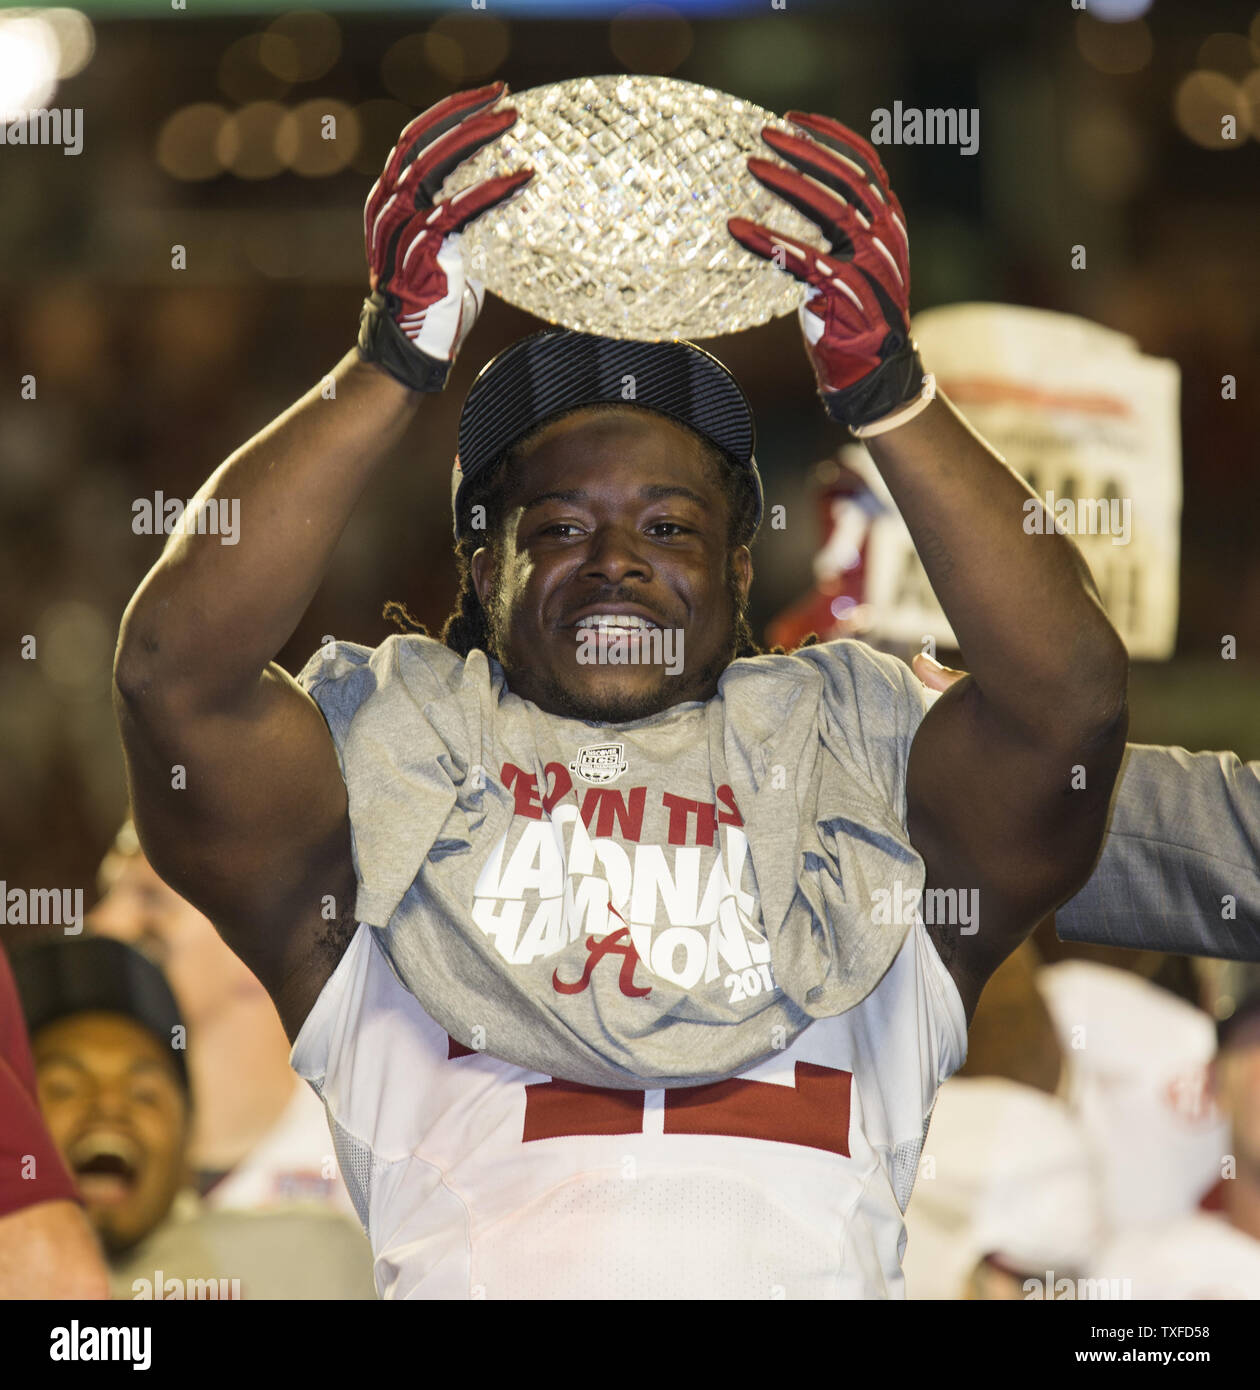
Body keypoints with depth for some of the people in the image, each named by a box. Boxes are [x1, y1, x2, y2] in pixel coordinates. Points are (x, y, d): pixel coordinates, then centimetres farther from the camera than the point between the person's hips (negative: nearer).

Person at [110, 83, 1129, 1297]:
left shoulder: (854, 762, 18)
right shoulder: (395, 766, 17)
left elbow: (1072, 694, 3)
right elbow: (173, 670, 1)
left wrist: (883, 387, -1)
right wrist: (396, 358, 1)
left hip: (811, 1281, 1)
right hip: (474, 1278, 0)